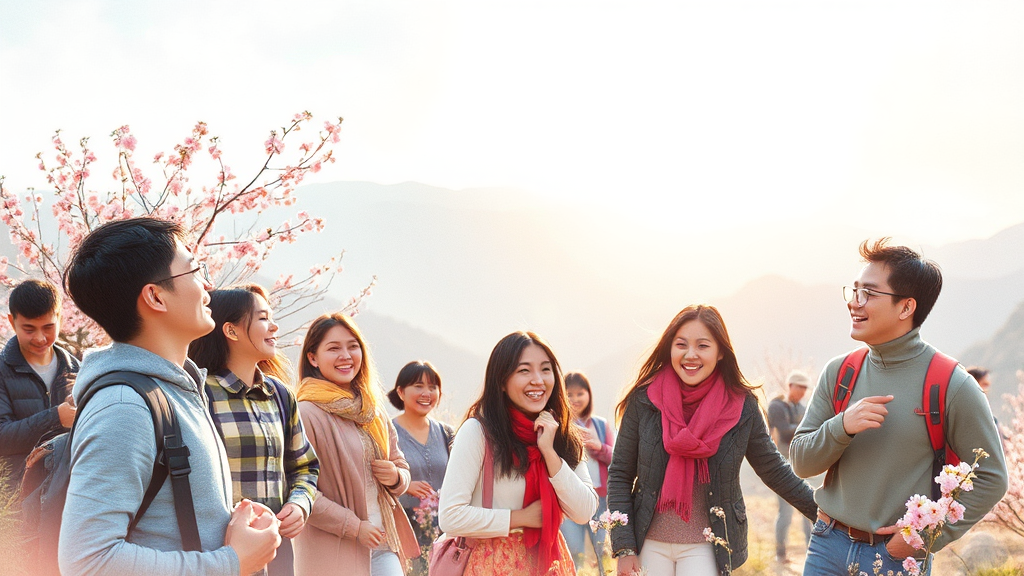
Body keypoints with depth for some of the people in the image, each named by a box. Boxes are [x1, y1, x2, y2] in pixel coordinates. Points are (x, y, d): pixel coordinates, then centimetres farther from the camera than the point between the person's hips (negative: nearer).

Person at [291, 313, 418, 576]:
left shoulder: (373, 412, 12)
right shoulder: (306, 414, -10)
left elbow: (401, 466, 19)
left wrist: (396, 477, -3)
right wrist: (355, 526, -14)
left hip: (383, 547, 6)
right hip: (333, 553, -6)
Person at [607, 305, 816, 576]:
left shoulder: (742, 406, -3)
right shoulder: (645, 400, -4)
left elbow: (774, 471, 11)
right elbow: (620, 475, 0)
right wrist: (624, 549, -5)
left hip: (705, 549, 0)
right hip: (650, 544, 1)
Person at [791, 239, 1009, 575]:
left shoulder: (951, 386, -11)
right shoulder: (839, 373, 2)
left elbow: (990, 479, -5)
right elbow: (801, 463, 2)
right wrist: (841, 427, -17)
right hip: (828, 546, 3)